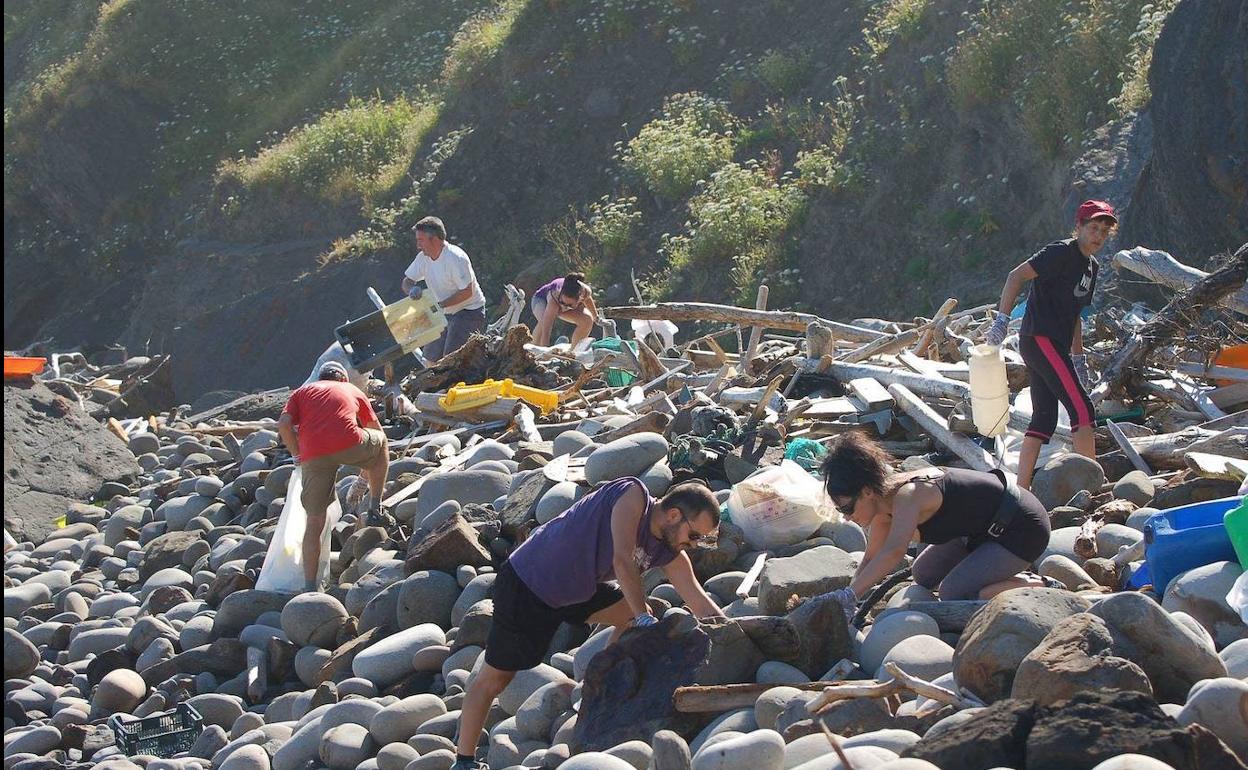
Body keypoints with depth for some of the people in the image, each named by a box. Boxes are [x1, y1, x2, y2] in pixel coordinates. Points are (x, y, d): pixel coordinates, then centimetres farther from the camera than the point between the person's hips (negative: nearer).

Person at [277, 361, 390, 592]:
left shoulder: (301, 393, 28)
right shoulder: (353, 391, 30)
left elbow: (284, 424, 9)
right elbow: (376, 428, 37)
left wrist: (298, 456, 20)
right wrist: (368, 463, 52)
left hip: (313, 454, 1)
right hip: (350, 443, -1)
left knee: (314, 522, 11)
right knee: (381, 442, 33)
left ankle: (310, 587, 9)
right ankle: (375, 507, 28)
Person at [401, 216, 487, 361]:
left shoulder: (456, 258, -25)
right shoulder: (423, 257, -2)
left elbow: (467, 292, -25)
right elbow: (407, 281, 6)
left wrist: (439, 305, -26)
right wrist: (412, 290, -19)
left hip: (469, 312, -8)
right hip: (447, 313, 8)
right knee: (431, 356, 9)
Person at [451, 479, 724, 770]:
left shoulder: (670, 554, -1)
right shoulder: (633, 496, -23)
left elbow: (698, 600, 1)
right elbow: (622, 562, -31)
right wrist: (645, 620, -32)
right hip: (526, 584, -9)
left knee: (636, 616, 9)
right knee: (494, 678, -4)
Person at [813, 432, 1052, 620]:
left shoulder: (907, 497, -29)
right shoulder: (885, 498, -1)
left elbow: (893, 552, -45)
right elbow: (872, 559, 8)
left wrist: (849, 594, -50)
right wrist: (850, 595, -4)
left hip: (1022, 527, -10)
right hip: (988, 528, 10)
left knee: (954, 595, -19)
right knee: (924, 576, 12)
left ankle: (1038, 588, -6)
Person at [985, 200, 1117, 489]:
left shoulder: (1090, 268, 19)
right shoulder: (1062, 252, -9)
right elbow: (1017, 275, -16)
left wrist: (1078, 357, 23)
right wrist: (1002, 319, -25)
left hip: (1054, 346, 10)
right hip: (1040, 338, -10)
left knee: (1044, 419, 6)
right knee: (1082, 408, -13)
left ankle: (1021, 491, 7)